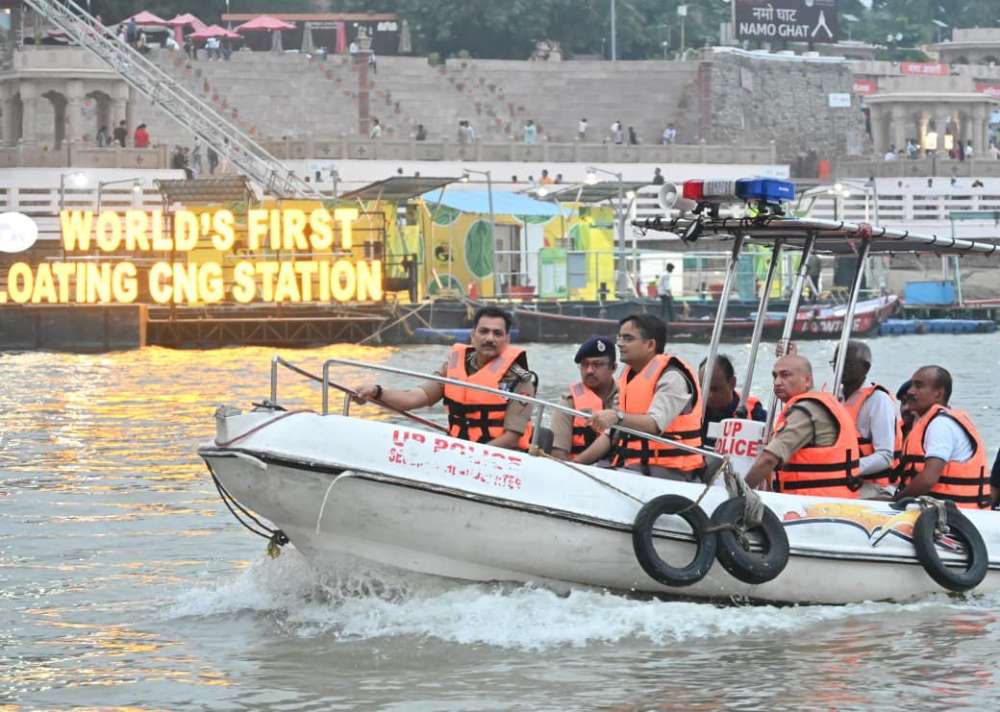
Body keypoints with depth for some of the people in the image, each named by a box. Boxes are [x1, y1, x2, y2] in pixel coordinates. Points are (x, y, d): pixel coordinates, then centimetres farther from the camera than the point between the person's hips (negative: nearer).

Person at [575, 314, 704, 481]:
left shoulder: (671, 377, -9)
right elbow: (611, 434, 22)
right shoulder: (628, 377, 19)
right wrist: (576, 463, 12)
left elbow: (655, 424, -26)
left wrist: (618, 417, -41)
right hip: (637, 467, 8)